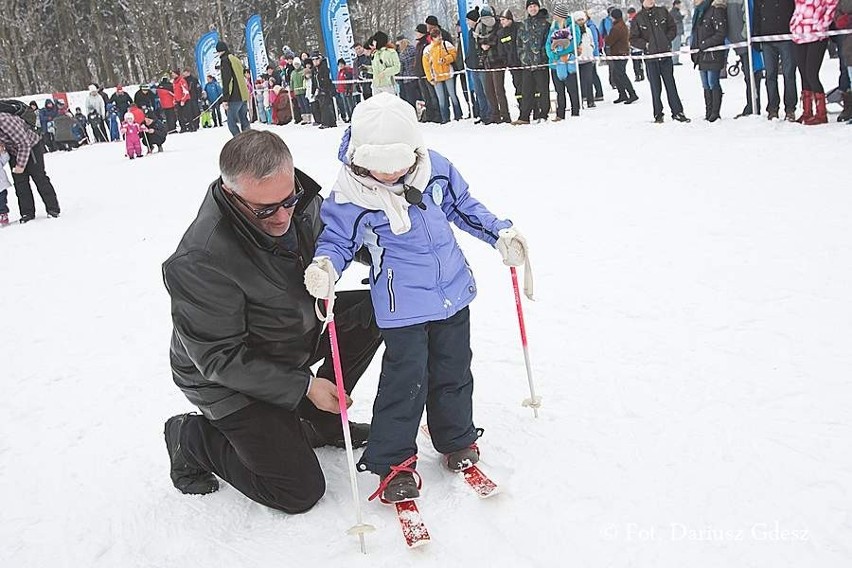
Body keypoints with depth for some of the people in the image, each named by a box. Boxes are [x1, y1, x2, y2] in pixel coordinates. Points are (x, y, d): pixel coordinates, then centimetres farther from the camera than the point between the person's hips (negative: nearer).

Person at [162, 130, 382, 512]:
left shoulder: (299, 199, -15)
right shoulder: (200, 261, -36)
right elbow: (220, 358, -26)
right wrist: (304, 386, -25)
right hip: (229, 379, -7)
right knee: (300, 492, -7)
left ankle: (320, 421, 10)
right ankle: (193, 439, 13)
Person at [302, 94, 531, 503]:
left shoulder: (435, 168, -5)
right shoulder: (349, 196, -16)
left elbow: (463, 205, 12)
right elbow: (337, 239, -3)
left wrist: (500, 234, 6)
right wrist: (324, 266, -24)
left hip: (453, 294, 5)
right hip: (402, 308, -4)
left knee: (454, 373, 17)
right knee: (405, 383, -3)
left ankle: (457, 442, 38)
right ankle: (392, 462, 16)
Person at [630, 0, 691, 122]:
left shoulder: (663, 12, 5)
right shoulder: (637, 19, 0)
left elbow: (673, 28, 11)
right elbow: (633, 39, 1)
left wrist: (666, 40, -3)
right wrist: (646, 45, -11)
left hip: (665, 54, 2)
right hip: (650, 57, -1)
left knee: (670, 84, 4)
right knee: (655, 87, 2)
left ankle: (677, 112, 9)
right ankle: (658, 115, 11)